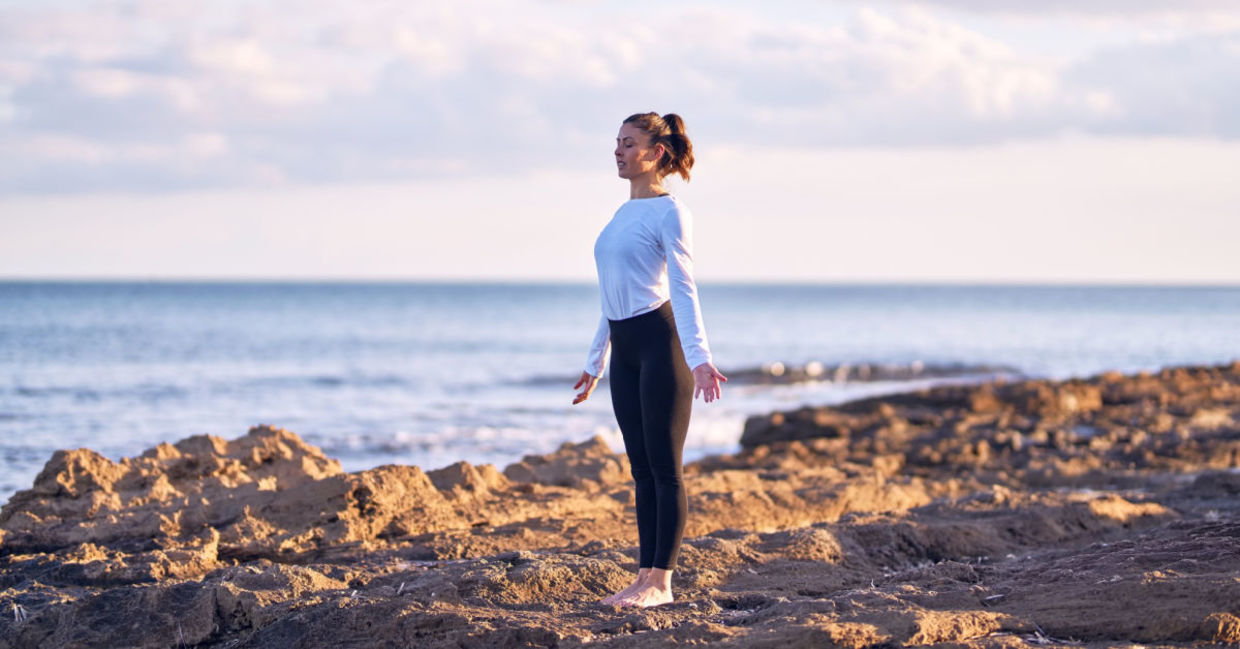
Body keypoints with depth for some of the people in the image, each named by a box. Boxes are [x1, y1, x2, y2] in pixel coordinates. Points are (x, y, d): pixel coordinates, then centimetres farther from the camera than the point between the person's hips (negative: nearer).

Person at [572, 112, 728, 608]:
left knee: (664, 465, -4)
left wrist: (697, 356, -28)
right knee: (641, 468, 9)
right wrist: (595, 362, 25)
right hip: (625, 350, 8)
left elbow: (683, 288, -17)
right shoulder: (623, 214, 17)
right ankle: (646, 575, 12)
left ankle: (660, 582, -2)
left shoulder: (669, 212, -8)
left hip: (661, 343, -8)